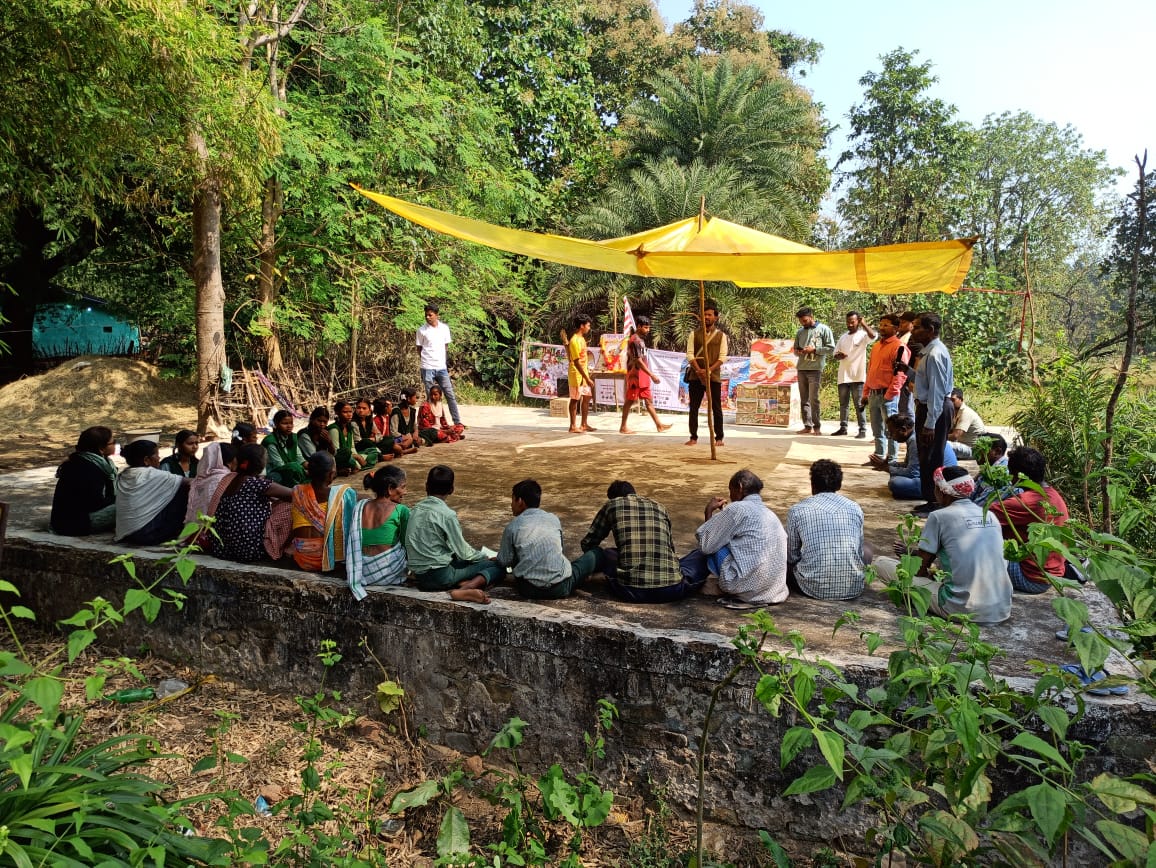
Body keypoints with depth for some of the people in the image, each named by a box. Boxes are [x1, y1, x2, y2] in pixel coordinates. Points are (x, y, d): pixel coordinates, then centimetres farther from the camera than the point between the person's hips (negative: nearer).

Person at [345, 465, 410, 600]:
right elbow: (406, 542, 4)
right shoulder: (401, 510, -6)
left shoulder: (360, 506, 7)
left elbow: (352, 542, 11)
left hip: (364, 574, 5)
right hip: (389, 573, -5)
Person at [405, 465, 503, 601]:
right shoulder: (447, 514, -15)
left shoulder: (416, 509, 6)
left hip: (419, 575, 7)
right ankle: (464, 591, -27)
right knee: (497, 566, -3)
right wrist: (485, 557, 10)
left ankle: (462, 583, -7)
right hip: (440, 577, -7)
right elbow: (463, 552, -10)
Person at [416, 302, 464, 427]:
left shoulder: (444, 328, 5)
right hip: (428, 368, -2)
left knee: (450, 394, 2)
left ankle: (457, 422, 5)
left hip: (442, 367, 2)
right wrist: (428, 358, -2)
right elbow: (419, 349, 6)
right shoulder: (422, 330, -1)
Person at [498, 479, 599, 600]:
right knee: (591, 555, 24)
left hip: (529, 590, -1)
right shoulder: (554, 519, 6)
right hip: (560, 588, 1)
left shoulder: (512, 527, -3)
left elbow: (503, 562, 2)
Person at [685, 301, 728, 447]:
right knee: (693, 408, 3)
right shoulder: (694, 334, 6)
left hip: (714, 376, -1)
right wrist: (699, 371, -16)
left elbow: (722, 357, -3)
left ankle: (719, 437, 8)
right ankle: (693, 437, 10)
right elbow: (689, 354, -2)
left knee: (716, 408, 1)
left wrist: (709, 370, -16)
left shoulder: (721, 335, 5)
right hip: (695, 376, 1)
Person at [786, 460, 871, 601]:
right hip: (853, 587, 2)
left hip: (815, 588, -2)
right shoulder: (855, 508, 5)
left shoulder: (796, 511, -2)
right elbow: (859, 551, 17)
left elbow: (792, 556, 5)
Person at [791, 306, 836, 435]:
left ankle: (817, 427, -1)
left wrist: (814, 349, -13)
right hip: (801, 369, 5)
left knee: (813, 399, -8)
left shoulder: (823, 329, 0)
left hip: (815, 369, -5)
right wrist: (797, 351, -4)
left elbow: (831, 349, -3)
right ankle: (807, 426, 10)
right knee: (804, 399, 6)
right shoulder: (800, 332, 14)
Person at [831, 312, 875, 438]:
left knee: (859, 405, -3)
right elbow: (835, 354, 15)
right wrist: (839, 355, -7)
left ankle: (862, 430, 1)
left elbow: (873, 335, -27)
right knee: (843, 404, 11)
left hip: (857, 376, -6)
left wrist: (864, 323, -21)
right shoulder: (843, 337, 14)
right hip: (843, 376, 6)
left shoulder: (863, 335, -4)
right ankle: (843, 428, 18)